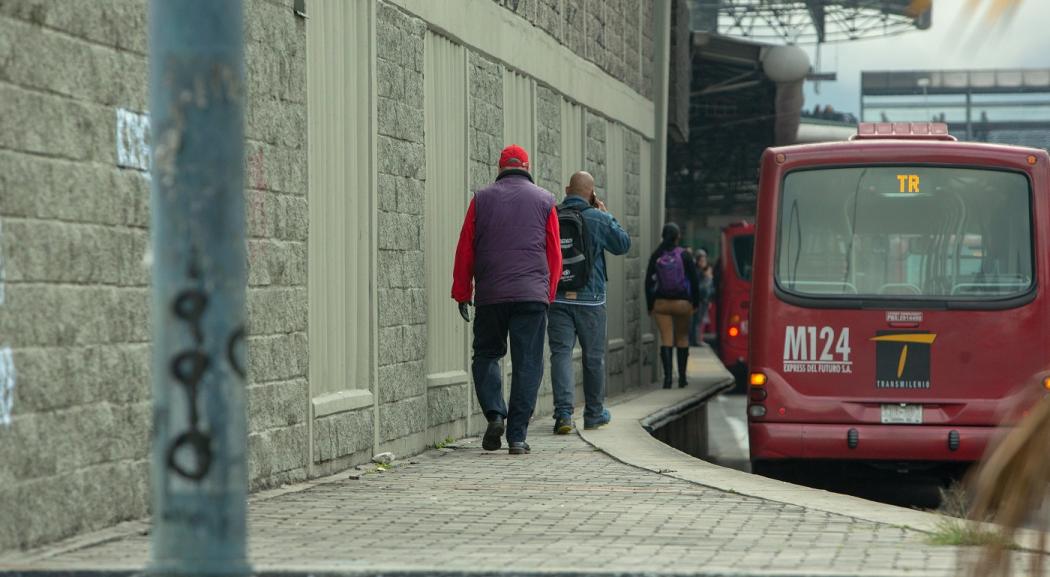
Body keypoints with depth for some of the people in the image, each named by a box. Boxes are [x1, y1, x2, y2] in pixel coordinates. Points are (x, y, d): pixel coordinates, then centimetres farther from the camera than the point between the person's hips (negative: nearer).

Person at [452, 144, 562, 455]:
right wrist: (548, 293, 15)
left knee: (486, 355, 16)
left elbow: (465, 250, 6)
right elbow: (554, 255, 7)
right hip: (533, 295, 0)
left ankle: (494, 413, -5)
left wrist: (462, 293, 12)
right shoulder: (544, 201, 7)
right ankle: (517, 436, -1)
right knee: (527, 364, 2)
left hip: (490, 295, 1)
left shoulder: (482, 199, 7)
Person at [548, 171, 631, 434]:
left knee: (561, 353, -1)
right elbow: (623, 244, 5)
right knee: (594, 356, 13)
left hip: (557, 298, 1)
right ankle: (594, 413, 24)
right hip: (590, 299, -1)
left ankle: (563, 412, -17)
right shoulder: (597, 219, -8)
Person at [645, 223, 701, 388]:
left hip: (661, 302, 1)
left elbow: (649, 282, 0)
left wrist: (650, 305, 7)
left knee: (666, 338, -1)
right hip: (682, 302, -1)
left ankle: (667, 376, -14)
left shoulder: (656, 257, -2)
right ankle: (682, 377, 14)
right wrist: (696, 302, 6)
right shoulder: (684, 256, -6)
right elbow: (694, 280, -5)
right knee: (682, 338, 11)